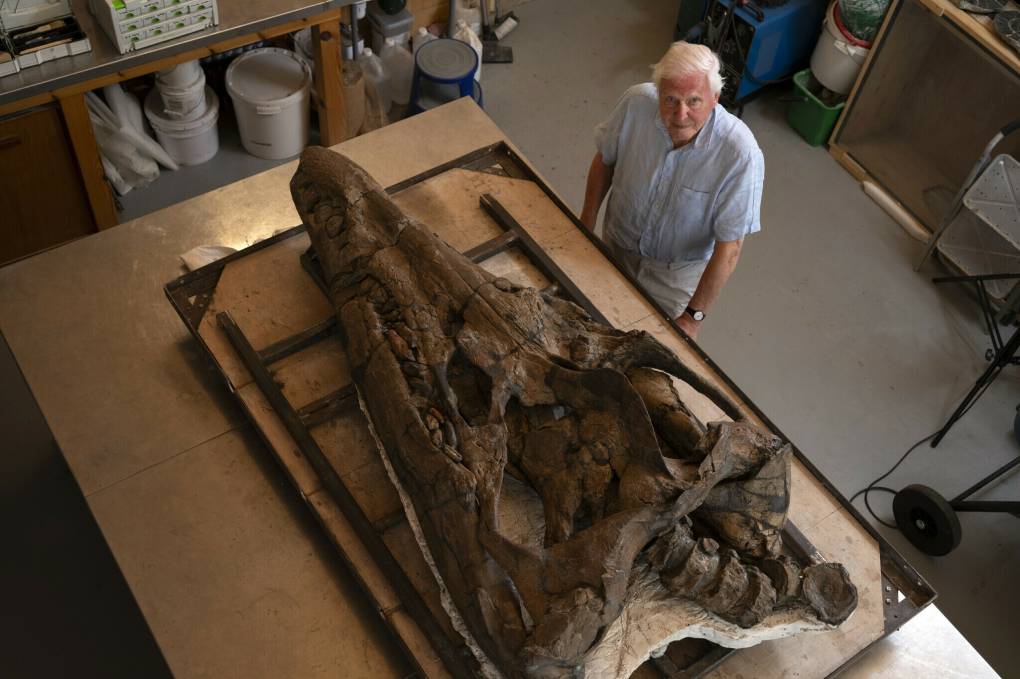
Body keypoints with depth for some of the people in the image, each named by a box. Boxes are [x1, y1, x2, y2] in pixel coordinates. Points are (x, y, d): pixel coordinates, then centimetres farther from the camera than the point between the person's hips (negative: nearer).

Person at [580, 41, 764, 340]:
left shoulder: (741, 154, -36)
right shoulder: (636, 103, -26)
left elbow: (728, 249, -29)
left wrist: (693, 317, -27)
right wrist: (586, 223, -1)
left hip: (677, 269, -3)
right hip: (618, 244, 3)